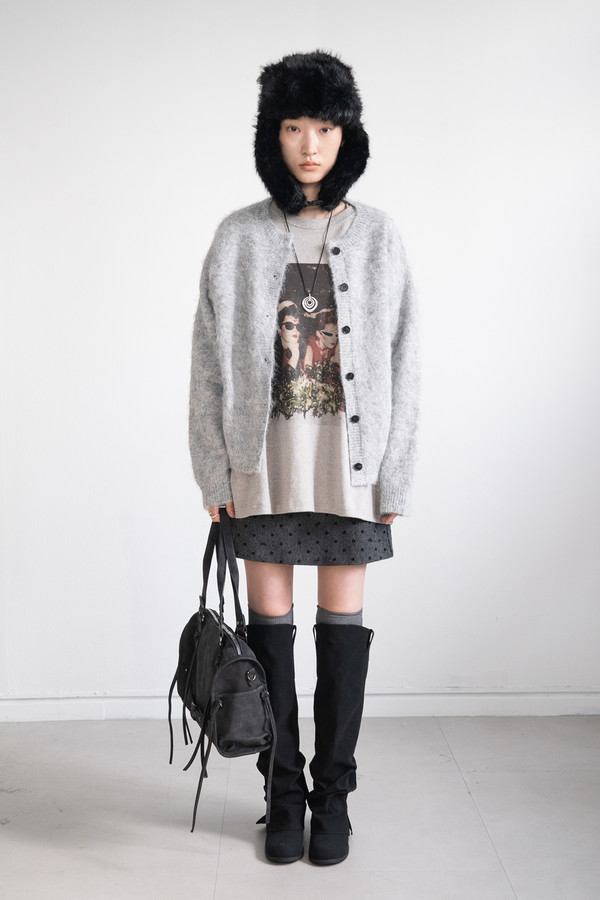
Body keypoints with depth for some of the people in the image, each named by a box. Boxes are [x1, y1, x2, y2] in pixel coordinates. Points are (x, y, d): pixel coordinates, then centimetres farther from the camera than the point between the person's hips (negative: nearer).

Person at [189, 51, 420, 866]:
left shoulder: (377, 236, 3)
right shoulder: (239, 238, 3)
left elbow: (401, 361, 2)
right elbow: (210, 361, 3)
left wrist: (393, 475, -3)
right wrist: (215, 472, -2)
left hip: (349, 454, 0)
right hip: (266, 454, 1)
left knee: (343, 619, 5)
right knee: (270, 618, 5)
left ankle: (334, 792, 20)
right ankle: (286, 792, 21)